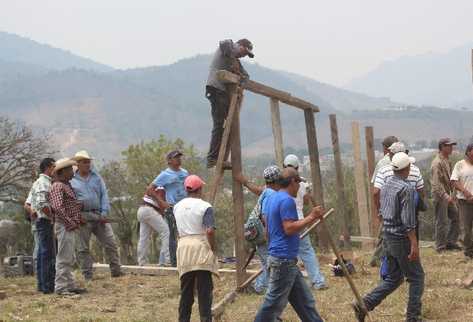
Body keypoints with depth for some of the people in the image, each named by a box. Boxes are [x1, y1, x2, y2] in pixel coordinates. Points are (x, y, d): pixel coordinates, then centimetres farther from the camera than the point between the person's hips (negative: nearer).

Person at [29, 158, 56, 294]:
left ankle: (42, 284, 16)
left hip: (41, 221, 10)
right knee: (48, 254, -9)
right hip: (46, 221, -10)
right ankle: (48, 286, -10)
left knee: (42, 254, 12)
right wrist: (53, 217, -16)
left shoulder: (37, 183, 18)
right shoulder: (44, 183, -13)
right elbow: (42, 204, -24)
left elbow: (29, 205, 20)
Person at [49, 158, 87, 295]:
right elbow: (57, 207, -23)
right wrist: (70, 223, -21)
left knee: (69, 259, 14)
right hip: (64, 226, -10)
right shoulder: (58, 186, -13)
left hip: (71, 227, 10)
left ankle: (69, 285, 19)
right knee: (64, 257, -9)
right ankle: (61, 287, -8)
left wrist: (78, 220, 15)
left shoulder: (67, 186, 18)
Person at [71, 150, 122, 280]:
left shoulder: (96, 177, 12)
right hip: (82, 217, -2)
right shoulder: (71, 180, 5)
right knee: (84, 248, 1)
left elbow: (104, 195, 7)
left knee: (111, 244, -2)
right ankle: (88, 276, 7)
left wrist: (104, 213, -4)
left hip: (99, 215, 2)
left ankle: (116, 271, 4)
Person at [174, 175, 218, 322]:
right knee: (204, 290, -2)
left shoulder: (178, 206, 10)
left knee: (186, 290, 11)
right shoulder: (205, 206, -7)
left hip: (183, 246, 5)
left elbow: (179, 229, 10)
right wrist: (214, 249, -7)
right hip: (201, 249, -5)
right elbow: (210, 231, -15)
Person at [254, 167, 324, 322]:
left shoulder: (274, 198, 16)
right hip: (284, 259, -11)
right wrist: (311, 217, -17)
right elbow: (289, 228, -23)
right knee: (274, 304, -5)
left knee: (305, 301, 11)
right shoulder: (287, 200, -15)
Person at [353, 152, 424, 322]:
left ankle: (364, 304, 4)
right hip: (402, 239, -8)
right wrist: (414, 244, -20)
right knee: (416, 277, 7)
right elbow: (408, 221, -22)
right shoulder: (407, 189, -18)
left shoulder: (386, 186, 7)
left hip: (387, 236, 8)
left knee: (393, 278, 16)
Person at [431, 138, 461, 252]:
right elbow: (436, 184, -24)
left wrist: (452, 194, 16)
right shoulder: (437, 163, -18)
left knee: (455, 217, 12)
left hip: (448, 196, 9)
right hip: (440, 196, -9)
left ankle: (450, 242, 21)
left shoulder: (447, 161, 12)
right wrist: (445, 196, -29)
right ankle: (441, 247, 7)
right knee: (442, 222, -2)